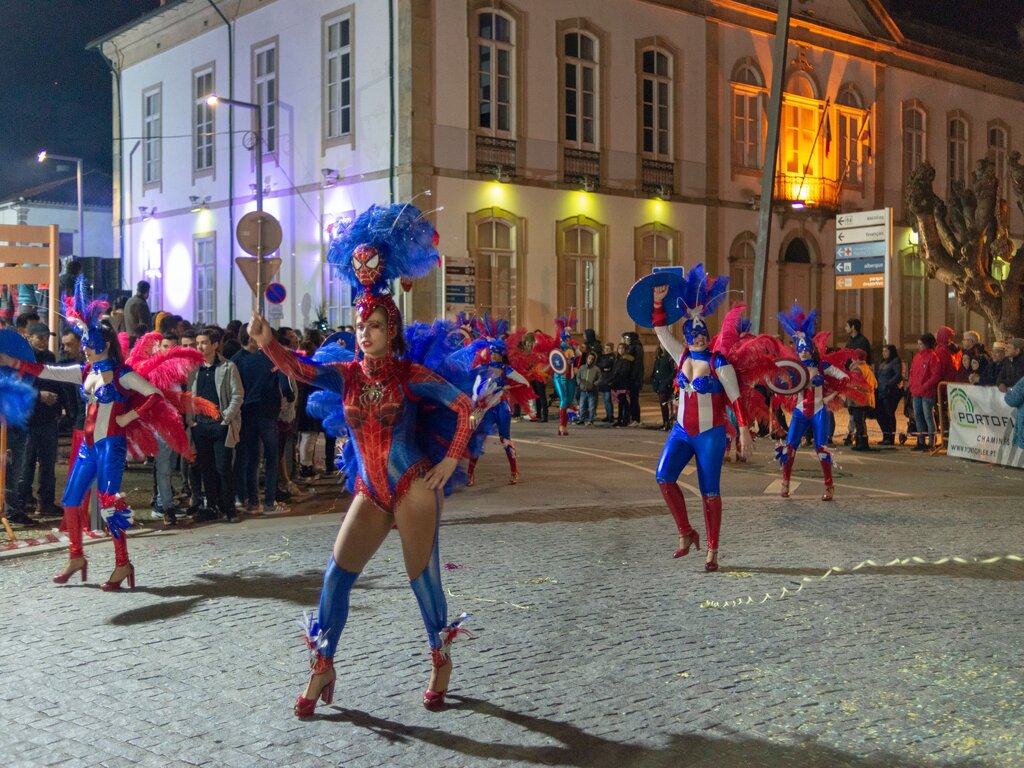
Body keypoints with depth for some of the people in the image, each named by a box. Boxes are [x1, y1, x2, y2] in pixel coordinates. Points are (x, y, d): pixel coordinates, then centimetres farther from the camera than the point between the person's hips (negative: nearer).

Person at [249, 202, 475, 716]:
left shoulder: (410, 376, -5)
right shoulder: (347, 375, 3)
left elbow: (463, 406, -4)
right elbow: (299, 369, -13)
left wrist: (451, 460, -7)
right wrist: (268, 343, -30)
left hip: (414, 489, -3)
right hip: (370, 493, 4)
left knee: (422, 578, 2)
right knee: (336, 575, -3)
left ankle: (441, 663, 22)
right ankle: (322, 668, 9)